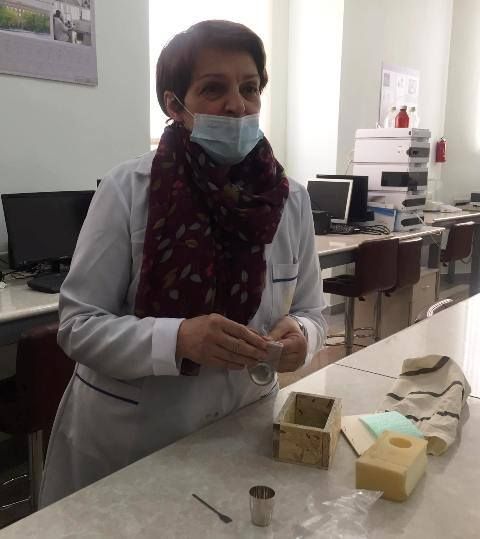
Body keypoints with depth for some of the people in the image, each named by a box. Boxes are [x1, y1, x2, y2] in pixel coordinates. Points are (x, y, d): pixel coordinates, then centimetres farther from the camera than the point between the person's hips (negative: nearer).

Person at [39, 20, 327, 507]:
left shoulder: (291, 197, -5)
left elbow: (309, 312, 2)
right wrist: (179, 339, -31)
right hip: (127, 439, -2)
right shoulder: (128, 189, -15)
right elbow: (77, 325, -15)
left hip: (241, 434, 3)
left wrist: (299, 335, -21)